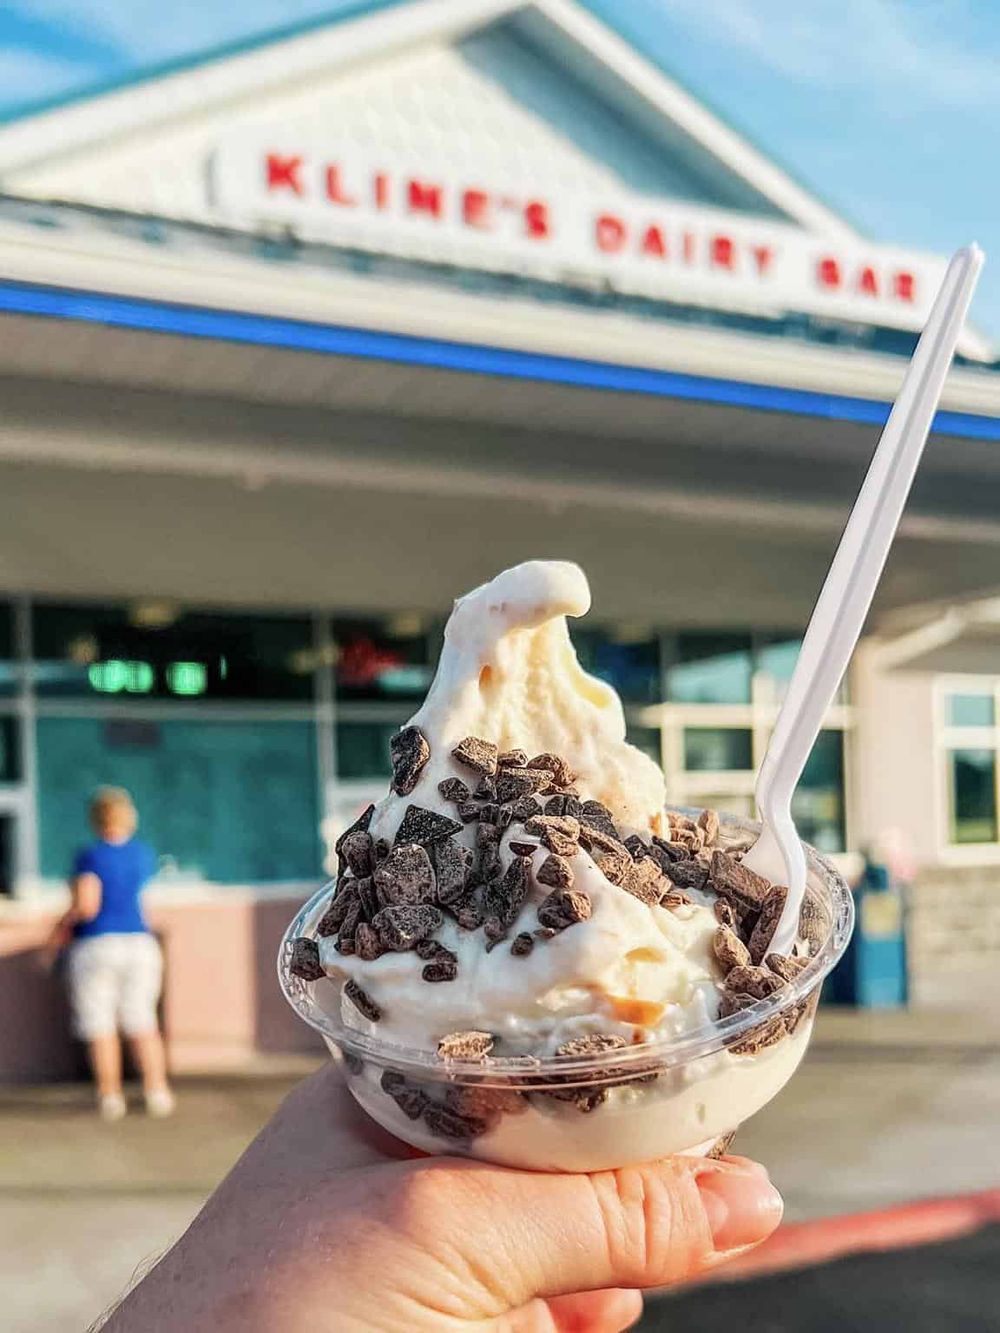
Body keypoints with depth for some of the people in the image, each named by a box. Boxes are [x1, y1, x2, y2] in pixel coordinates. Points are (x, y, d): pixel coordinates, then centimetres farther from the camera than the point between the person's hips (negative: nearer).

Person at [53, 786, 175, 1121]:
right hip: (139, 943, 4)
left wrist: (65, 922, -2)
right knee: (142, 1021, 11)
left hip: (95, 946, -4)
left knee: (100, 1025, 4)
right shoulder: (144, 854, 5)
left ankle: (110, 1096, 4)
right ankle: (157, 1091, 5)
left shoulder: (90, 857, -11)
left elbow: (87, 905, -20)